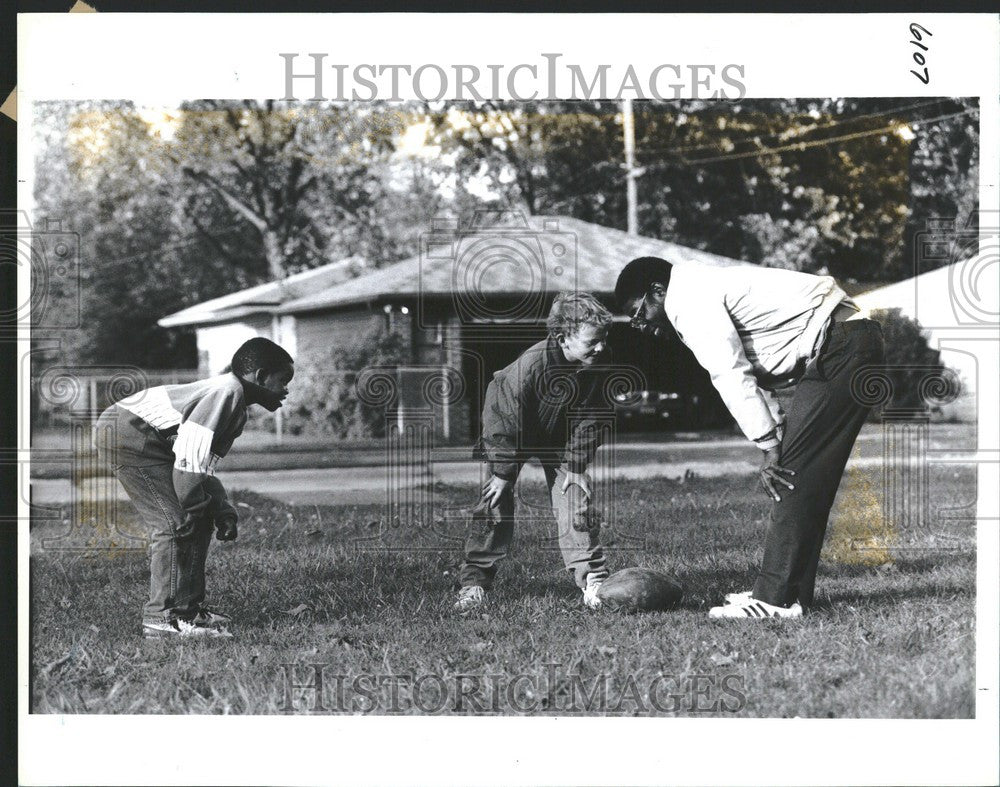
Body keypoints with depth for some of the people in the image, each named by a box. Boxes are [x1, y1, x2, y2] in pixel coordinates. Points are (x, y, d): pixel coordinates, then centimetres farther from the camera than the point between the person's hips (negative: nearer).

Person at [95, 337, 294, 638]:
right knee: (176, 523, -13)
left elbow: (205, 464, 18)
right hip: (128, 432, -11)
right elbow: (190, 450, -25)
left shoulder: (237, 408, 16)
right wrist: (195, 508, -18)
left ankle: (190, 606, 14)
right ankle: (163, 617, -9)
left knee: (199, 523, 9)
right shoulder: (228, 390, -18)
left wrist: (222, 511, 6)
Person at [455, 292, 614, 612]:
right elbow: (508, 417, -29)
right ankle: (474, 579, -2)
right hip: (507, 423, -4)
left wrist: (577, 466, -11)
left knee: (575, 497, -7)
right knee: (496, 500, -8)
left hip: (559, 435, 4)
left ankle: (591, 576, -4)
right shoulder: (532, 364, -39)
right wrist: (503, 472, -23)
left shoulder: (598, 363, -25)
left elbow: (587, 417, -11)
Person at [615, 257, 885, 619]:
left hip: (841, 351, -10)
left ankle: (776, 599, -11)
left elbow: (732, 376, -16)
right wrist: (776, 443, 8)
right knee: (804, 477, 10)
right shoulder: (704, 290, 22)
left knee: (796, 475, -11)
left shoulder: (690, 300, -10)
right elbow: (746, 372, 19)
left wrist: (769, 447, -13)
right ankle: (790, 591, 11)